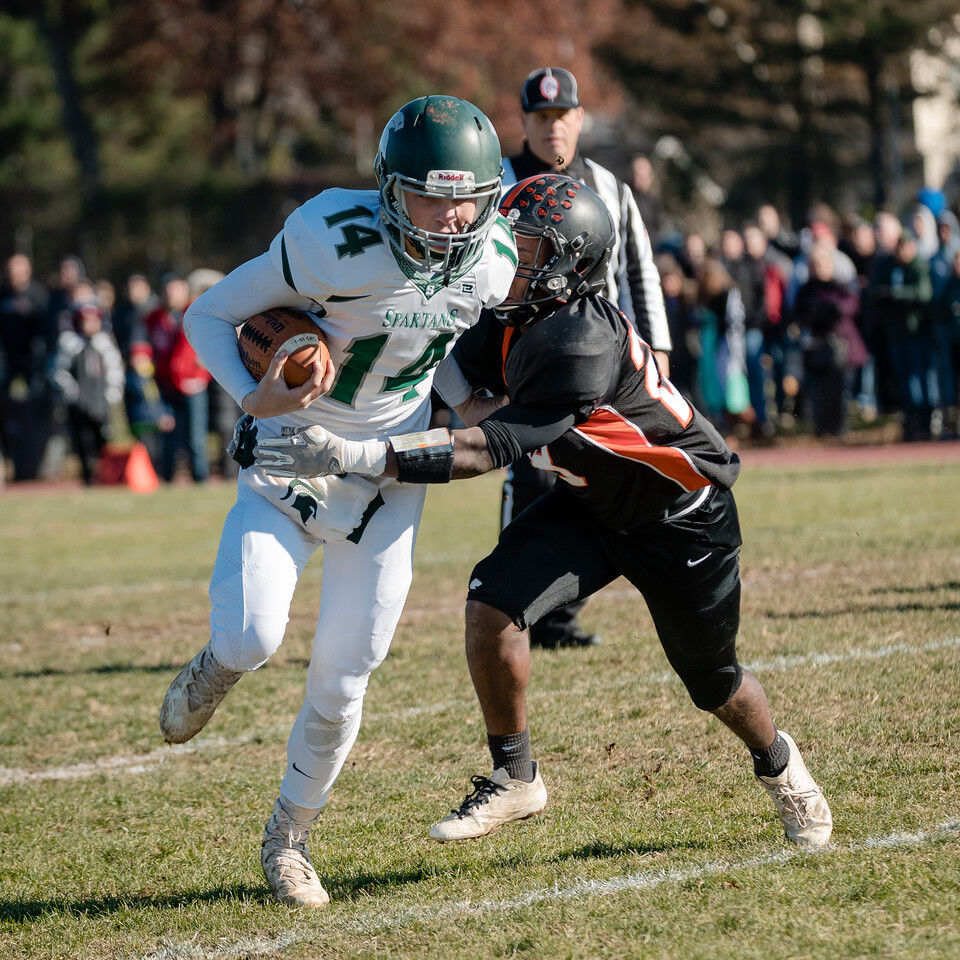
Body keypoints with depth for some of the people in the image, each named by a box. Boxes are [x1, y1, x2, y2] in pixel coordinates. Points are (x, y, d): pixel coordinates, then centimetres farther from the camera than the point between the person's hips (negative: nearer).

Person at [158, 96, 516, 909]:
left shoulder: (494, 262, -11)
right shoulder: (333, 246, -25)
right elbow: (210, 314, -14)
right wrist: (254, 397, -30)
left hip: (388, 475, 3)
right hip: (292, 455, -3)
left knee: (341, 683, 4)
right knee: (253, 638, -22)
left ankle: (289, 837, 27)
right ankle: (216, 670, 17)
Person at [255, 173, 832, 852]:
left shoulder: (581, 343, -38)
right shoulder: (514, 318, -11)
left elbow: (494, 449, -40)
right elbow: (456, 371, 8)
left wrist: (357, 457, -45)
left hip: (682, 519, -7)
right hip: (591, 501, 7)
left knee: (713, 682, 11)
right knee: (492, 605, -17)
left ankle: (779, 766, 44)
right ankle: (513, 778, -1)